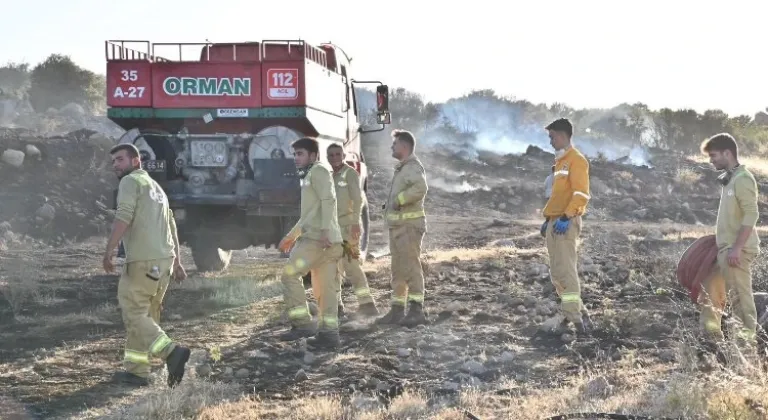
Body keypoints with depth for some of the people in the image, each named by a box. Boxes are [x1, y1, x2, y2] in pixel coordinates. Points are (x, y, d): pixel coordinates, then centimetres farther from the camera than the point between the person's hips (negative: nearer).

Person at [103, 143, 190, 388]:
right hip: (165, 258, 9)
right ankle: (136, 371, 15)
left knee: (133, 313, -7)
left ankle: (171, 351, -22)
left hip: (143, 261, -9)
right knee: (146, 315, 13)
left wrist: (108, 252, -16)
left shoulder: (131, 181, -1)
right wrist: (177, 262, 25)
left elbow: (123, 217, -16)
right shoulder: (156, 187, 26)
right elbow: (171, 227, 25)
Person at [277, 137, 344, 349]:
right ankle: (329, 333, 6)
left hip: (318, 238, -10)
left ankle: (303, 323, -11)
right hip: (316, 237, 10)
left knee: (290, 274, -10)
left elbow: (328, 200, -16)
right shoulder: (310, 176, 28)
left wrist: (325, 231, -25)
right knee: (325, 288, 6)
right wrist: (291, 236, 32)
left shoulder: (318, 171, -2)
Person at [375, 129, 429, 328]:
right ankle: (397, 310, 17)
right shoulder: (401, 168, 20)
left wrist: (399, 200, -22)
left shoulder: (413, 166, -12)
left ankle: (416, 310, -11)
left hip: (409, 225, -10)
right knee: (398, 270, 12)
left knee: (411, 267, -11)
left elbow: (420, 188, -31)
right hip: (397, 225, 10)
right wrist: (389, 205, 12)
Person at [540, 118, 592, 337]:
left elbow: (581, 193, -17)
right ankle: (578, 312, 16)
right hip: (555, 221, 10)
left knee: (565, 269, -14)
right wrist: (548, 218, 22)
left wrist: (566, 217, -23)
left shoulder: (576, 160, -8)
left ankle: (576, 317, -14)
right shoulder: (560, 161, 20)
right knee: (556, 273, 10)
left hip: (566, 222, -10)